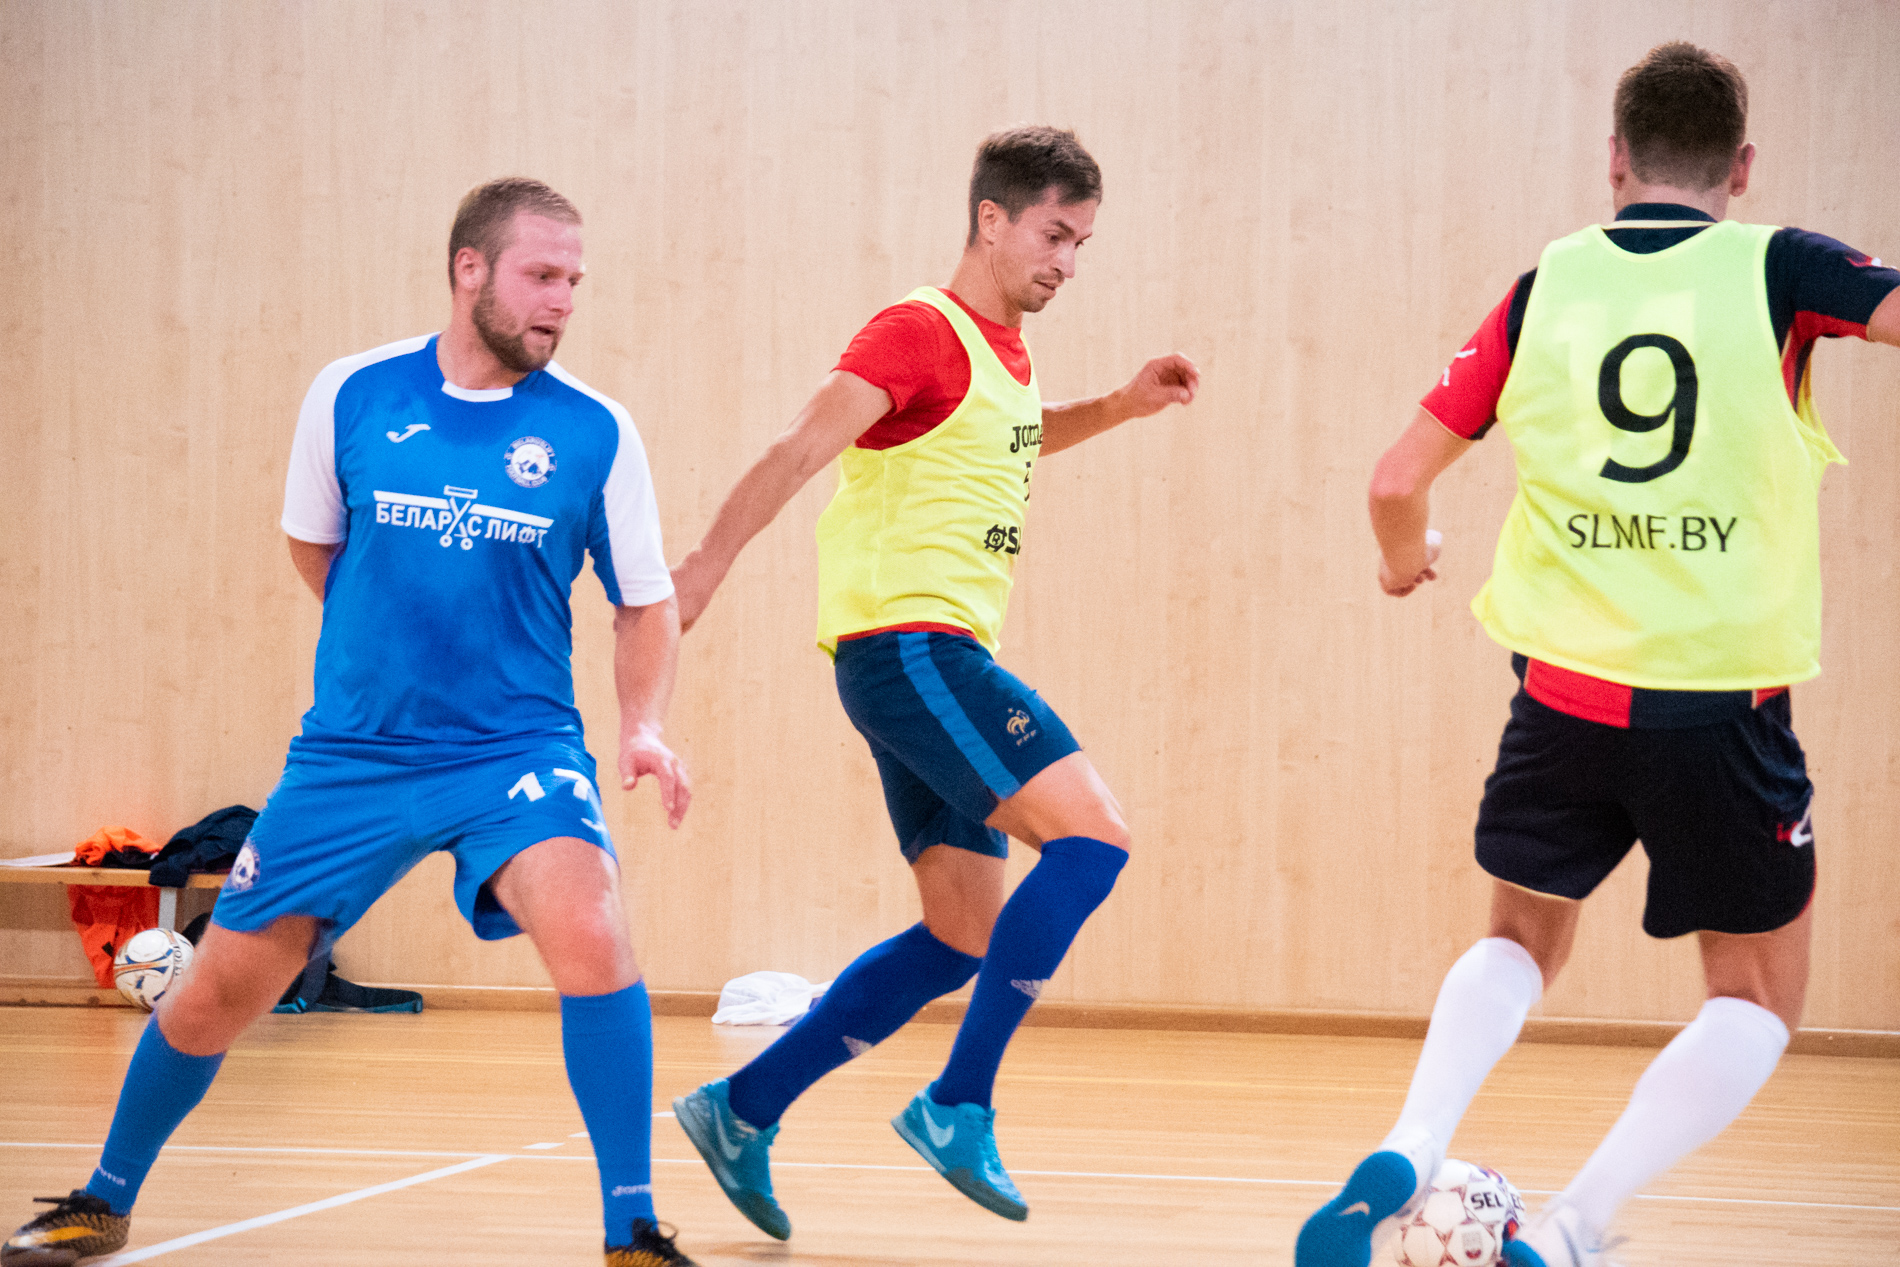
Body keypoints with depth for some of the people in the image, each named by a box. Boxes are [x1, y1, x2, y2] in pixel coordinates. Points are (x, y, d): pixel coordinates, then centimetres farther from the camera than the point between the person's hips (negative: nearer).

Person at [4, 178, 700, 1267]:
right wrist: (398, 645, 10)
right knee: (219, 994, 7)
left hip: (518, 745, -1)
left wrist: (645, 727, -10)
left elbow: (645, 603, 5)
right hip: (353, 755, 2)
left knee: (590, 930, -30)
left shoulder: (596, 431, -5)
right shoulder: (352, 396, -3)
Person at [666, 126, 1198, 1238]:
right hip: (906, 640, -10)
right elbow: (802, 450, -22)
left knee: (966, 938, 10)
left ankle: (743, 1111, 17)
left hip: (946, 659, 10)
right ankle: (958, 1107, -16)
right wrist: (708, 564, -32)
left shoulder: (1005, 349, 17)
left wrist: (1124, 405, 26)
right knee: (1093, 832, -20)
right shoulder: (923, 331, -11)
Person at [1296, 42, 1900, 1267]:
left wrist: (1406, 558, 26)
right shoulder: (1776, 269, -2)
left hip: (1564, 692, 3)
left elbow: (1399, 478, 6)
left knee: (1522, 941, 25)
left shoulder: (1548, 287, 4)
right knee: (1760, 997, 14)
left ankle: (1406, 1154, 1)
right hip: (1722, 702, -3)